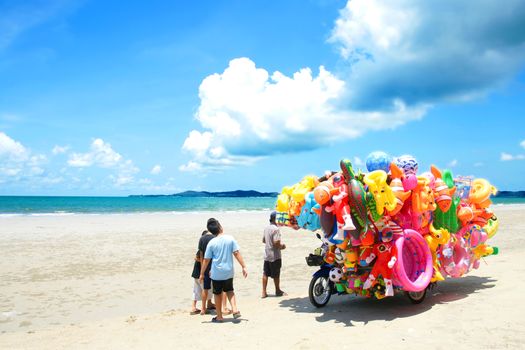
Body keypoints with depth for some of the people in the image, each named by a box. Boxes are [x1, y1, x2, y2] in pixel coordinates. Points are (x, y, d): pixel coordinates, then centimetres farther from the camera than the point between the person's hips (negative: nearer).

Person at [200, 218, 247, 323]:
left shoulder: (211, 243, -10)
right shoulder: (230, 239, -8)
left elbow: (206, 260, -6)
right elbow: (237, 253, -8)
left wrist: (202, 273, 4)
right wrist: (244, 267, -3)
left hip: (216, 273, -2)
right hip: (229, 272, 2)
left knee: (217, 294, 14)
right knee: (229, 290, 23)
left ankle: (219, 316, 23)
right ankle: (235, 309, 5)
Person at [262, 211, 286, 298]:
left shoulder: (266, 228, 7)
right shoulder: (275, 229, -20)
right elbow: (276, 243, -25)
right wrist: (282, 246, -7)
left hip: (267, 255, 8)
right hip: (275, 256, -8)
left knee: (265, 274, 9)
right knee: (276, 275, 7)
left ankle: (264, 292, 12)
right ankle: (278, 291, 22)